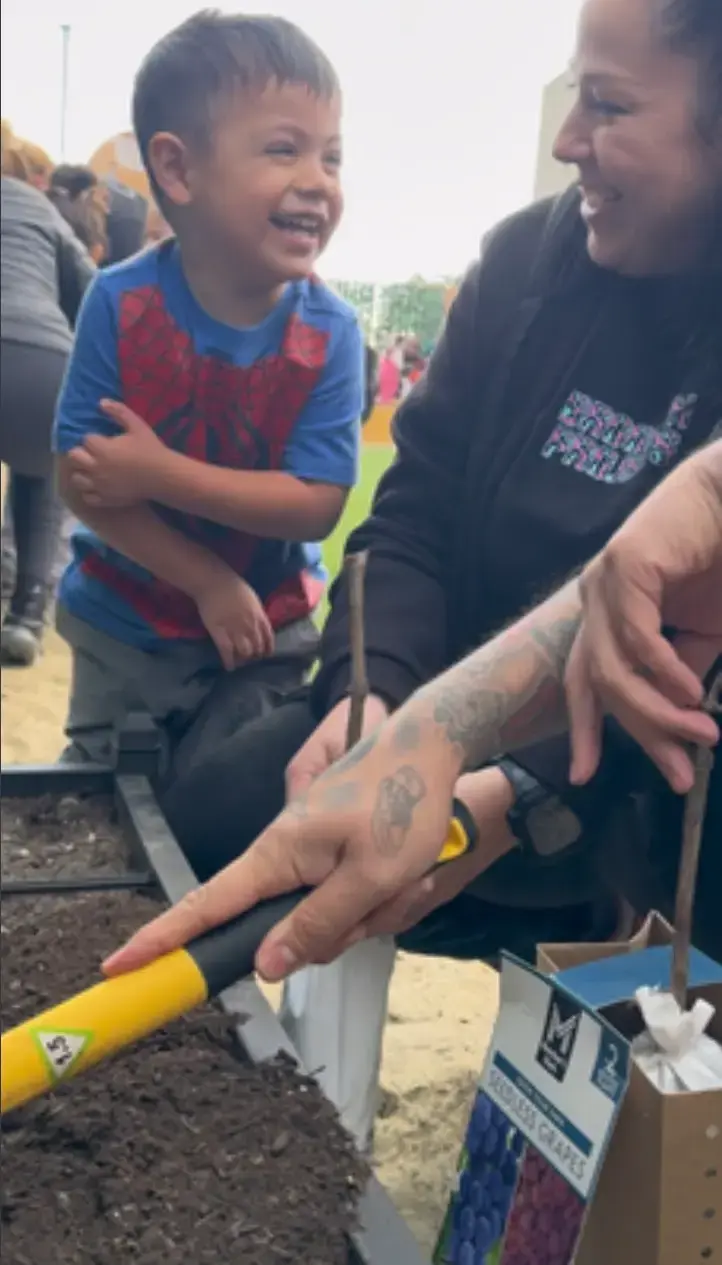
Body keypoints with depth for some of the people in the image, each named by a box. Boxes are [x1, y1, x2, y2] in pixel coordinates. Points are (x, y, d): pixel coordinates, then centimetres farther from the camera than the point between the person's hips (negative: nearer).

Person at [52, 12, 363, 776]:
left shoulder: (330, 333, -17)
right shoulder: (120, 304, -18)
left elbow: (317, 505, -21)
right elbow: (80, 480, -17)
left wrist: (158, 471, -29)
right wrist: (210, 584, -21)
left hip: (264, 637, 0)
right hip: (122, 626, 1)